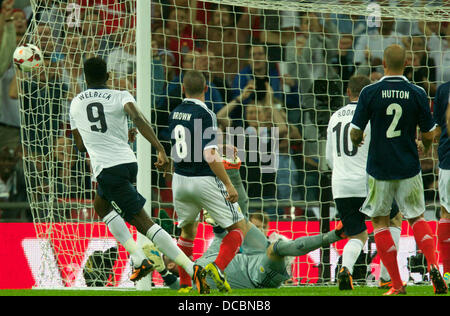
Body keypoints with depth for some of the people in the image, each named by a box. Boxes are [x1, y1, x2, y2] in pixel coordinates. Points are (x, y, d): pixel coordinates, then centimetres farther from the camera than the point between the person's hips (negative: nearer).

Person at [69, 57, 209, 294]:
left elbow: (80, 145, 20)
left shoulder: (76, 104, 10)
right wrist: (161, 150, -24)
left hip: (107, 168, -3)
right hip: (128, 162, 3)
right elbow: (138, 119, -17)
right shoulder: (120, 97, 4)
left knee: (142, 221, 2)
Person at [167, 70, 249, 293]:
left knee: (188, 231, 25)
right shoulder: (206, 115, -14)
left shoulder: (174, 114, 6)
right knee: (239, 228, 4)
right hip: (205, 181, -6)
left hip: (180, 181, 6)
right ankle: (218, 266, -19)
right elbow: (210, 155, -21)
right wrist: (228, 184, -17)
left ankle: (184, 285, 21)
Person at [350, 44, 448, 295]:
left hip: (380, 169, -2)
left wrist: (357, 141, 19)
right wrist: (425, 148, 23)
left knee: (380, 220, 12)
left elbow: (355, 133, -6)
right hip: (409, 168, 2)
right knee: (417, 218, 17)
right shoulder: (417, 94, -5)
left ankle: (397, 284, 6)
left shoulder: (370, 93, -9)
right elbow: (429, 135, -1)